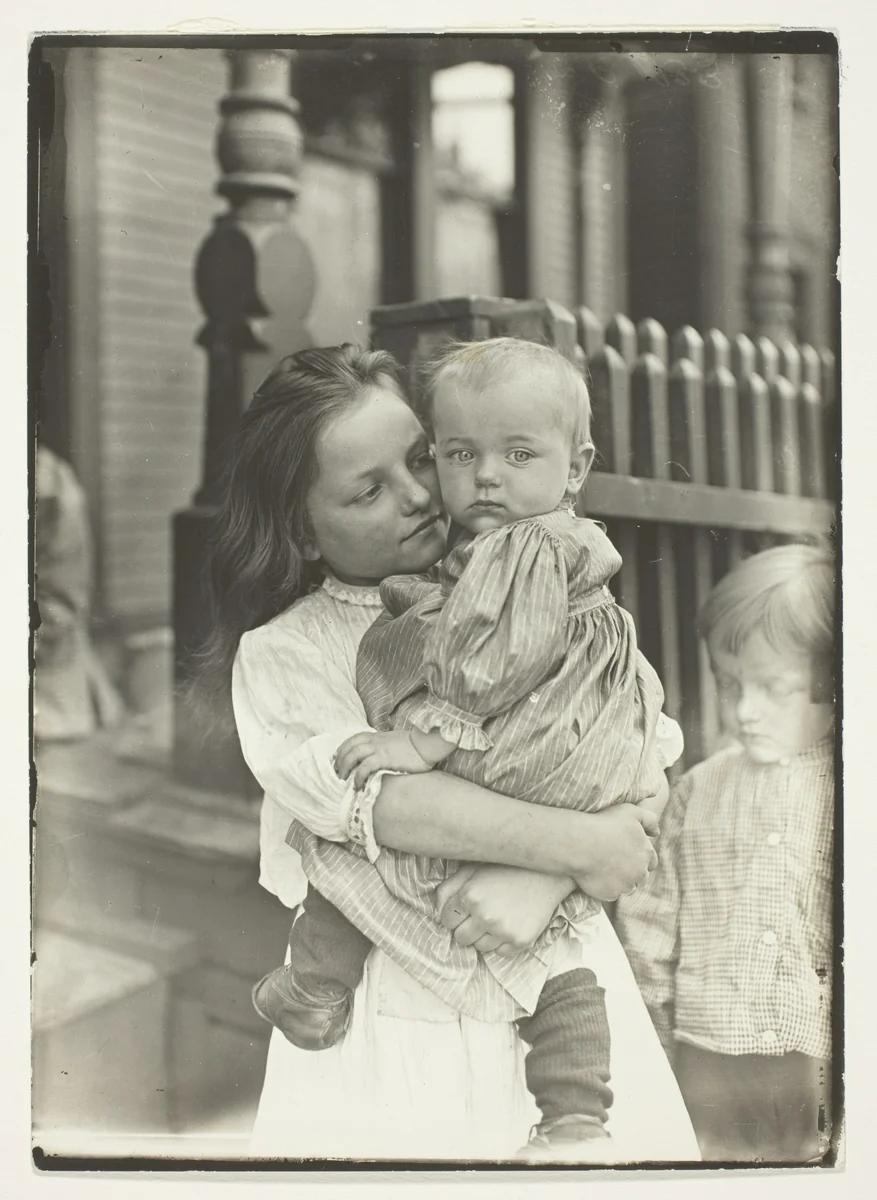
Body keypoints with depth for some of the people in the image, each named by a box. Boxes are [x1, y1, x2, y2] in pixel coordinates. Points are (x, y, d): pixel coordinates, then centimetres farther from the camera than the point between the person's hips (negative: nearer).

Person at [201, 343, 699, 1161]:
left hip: (553, 976, 2)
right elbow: (373, 796, -17)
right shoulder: (279, 651, -2)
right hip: (389, 1013, -2)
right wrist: (576, 846, -21)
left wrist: (542, 880, -22)